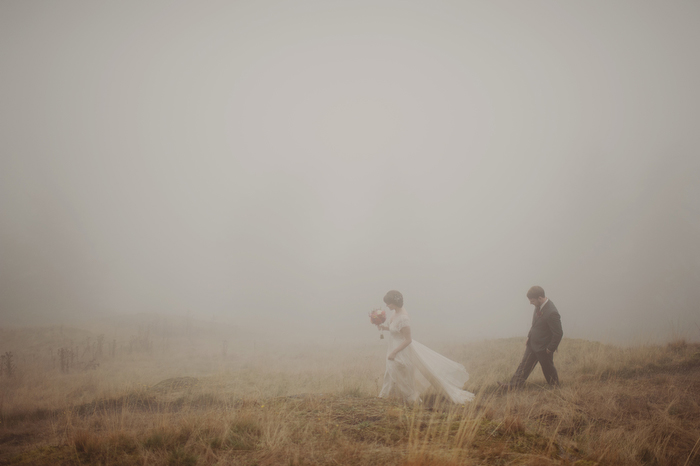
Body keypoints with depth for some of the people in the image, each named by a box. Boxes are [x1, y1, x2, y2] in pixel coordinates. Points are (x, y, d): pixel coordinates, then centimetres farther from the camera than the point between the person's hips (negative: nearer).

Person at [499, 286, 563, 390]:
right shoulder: (539, 306, -6)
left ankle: (554, 388, 37)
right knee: (524, 365, 17)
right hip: (532, 343, 8)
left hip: (543, 348, -8)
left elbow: (558, 334, -25)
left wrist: (550, 349, -17)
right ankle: (514, 385, 28)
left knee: (548, 368, 14)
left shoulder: (552, 313, -33)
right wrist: (529, 337, 13)